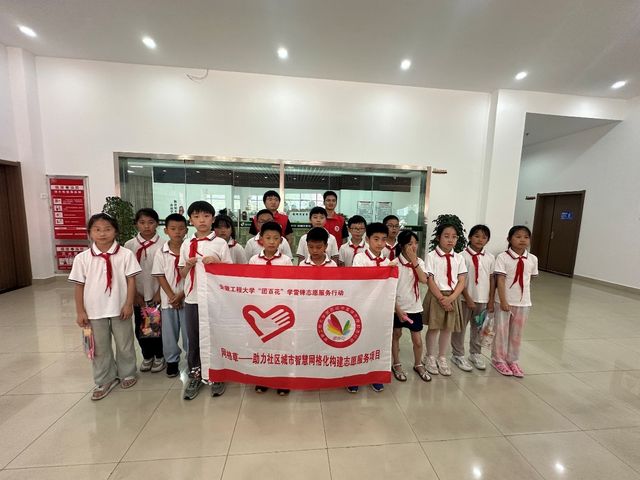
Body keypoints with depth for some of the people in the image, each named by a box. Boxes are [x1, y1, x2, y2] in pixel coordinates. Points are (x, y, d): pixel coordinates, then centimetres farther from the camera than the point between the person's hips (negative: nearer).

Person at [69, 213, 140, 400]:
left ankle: (127, 374, 34)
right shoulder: (82, 258, -3)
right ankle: (104, 380, 33)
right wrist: (80, 311, 0)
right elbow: (79, 286, 1)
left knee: (124, 344, 14)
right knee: (100, 348, 15)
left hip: (119, 309, -1)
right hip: (94, 311, 2)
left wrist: (128, 304, -10)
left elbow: (131, 280, -7)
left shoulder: (125, 254, -8)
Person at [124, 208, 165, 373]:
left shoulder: (163, 245, -8)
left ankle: (159, 356, 28)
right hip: (138, 294, 2)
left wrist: (159, 293, -8)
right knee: (140, 328, 12)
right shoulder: (129, 245, -2)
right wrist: (135, 294, -4)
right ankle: (147, 356, 33)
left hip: (157, 293, -2)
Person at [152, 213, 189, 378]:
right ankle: (172, 361, 30)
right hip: (168, 299, 1)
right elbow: (160, 276, -3)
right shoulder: (161, 253, -3)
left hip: (187, 298, -1)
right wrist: (171, 296, -10)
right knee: (169, 331, 12)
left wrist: (181, 295, -11)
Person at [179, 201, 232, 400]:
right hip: (192, 298, 3)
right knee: (193, 338, 14)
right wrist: (188, 265, -10)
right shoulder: (186, 245, 5)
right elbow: (182, 274, 11)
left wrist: (216, 262, -18)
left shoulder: (220, 243, -4)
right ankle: (195, 375, 32)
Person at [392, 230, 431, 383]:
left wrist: (414, 261, -21)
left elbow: (424, 280, -17)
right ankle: (396, 365, 32)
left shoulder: (419, 262, 0)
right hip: (398, 306, -3)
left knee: (417, 340, 11)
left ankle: (418, 365, 35)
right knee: (396, 335, 14)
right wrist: (397, 309, -14)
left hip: (414, 306, 3)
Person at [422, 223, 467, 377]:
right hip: (436, 296, -3)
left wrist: (451, 298, -13)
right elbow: (430, 280, -10)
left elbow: (462, 282, 0)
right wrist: (441, 298, -15)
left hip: (453, 297, 3)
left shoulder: (459, 258, 3)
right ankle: (430, 357, 26)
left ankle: (442, 358, 30)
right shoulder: (431, 256, -8)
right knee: (434, 328, 6)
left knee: (448, 329, 12)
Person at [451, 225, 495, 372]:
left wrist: (491, 300, 6)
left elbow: (491, 279, 7)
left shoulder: (490, 258, 3)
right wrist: (468, 299, -14)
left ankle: (475, 353, 35)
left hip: (482, 299, 5)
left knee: (478, 327, 18)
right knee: (460, 328, 7)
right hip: (465, 298, -4)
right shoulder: (463, 255, -12)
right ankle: (458, 355, 22)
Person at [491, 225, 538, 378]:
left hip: (524, 302, 4)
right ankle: (499, 360, 24)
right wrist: (503, 301, -18)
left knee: (517, 333, 15)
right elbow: (500, 280, -15)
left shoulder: (533, 259, 1)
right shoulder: (503, 257, -12)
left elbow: (529, 279, 11)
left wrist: (522, 290, 6)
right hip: (505, 302, -4)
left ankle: (512, 361, 31)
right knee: (501, 331, 8)